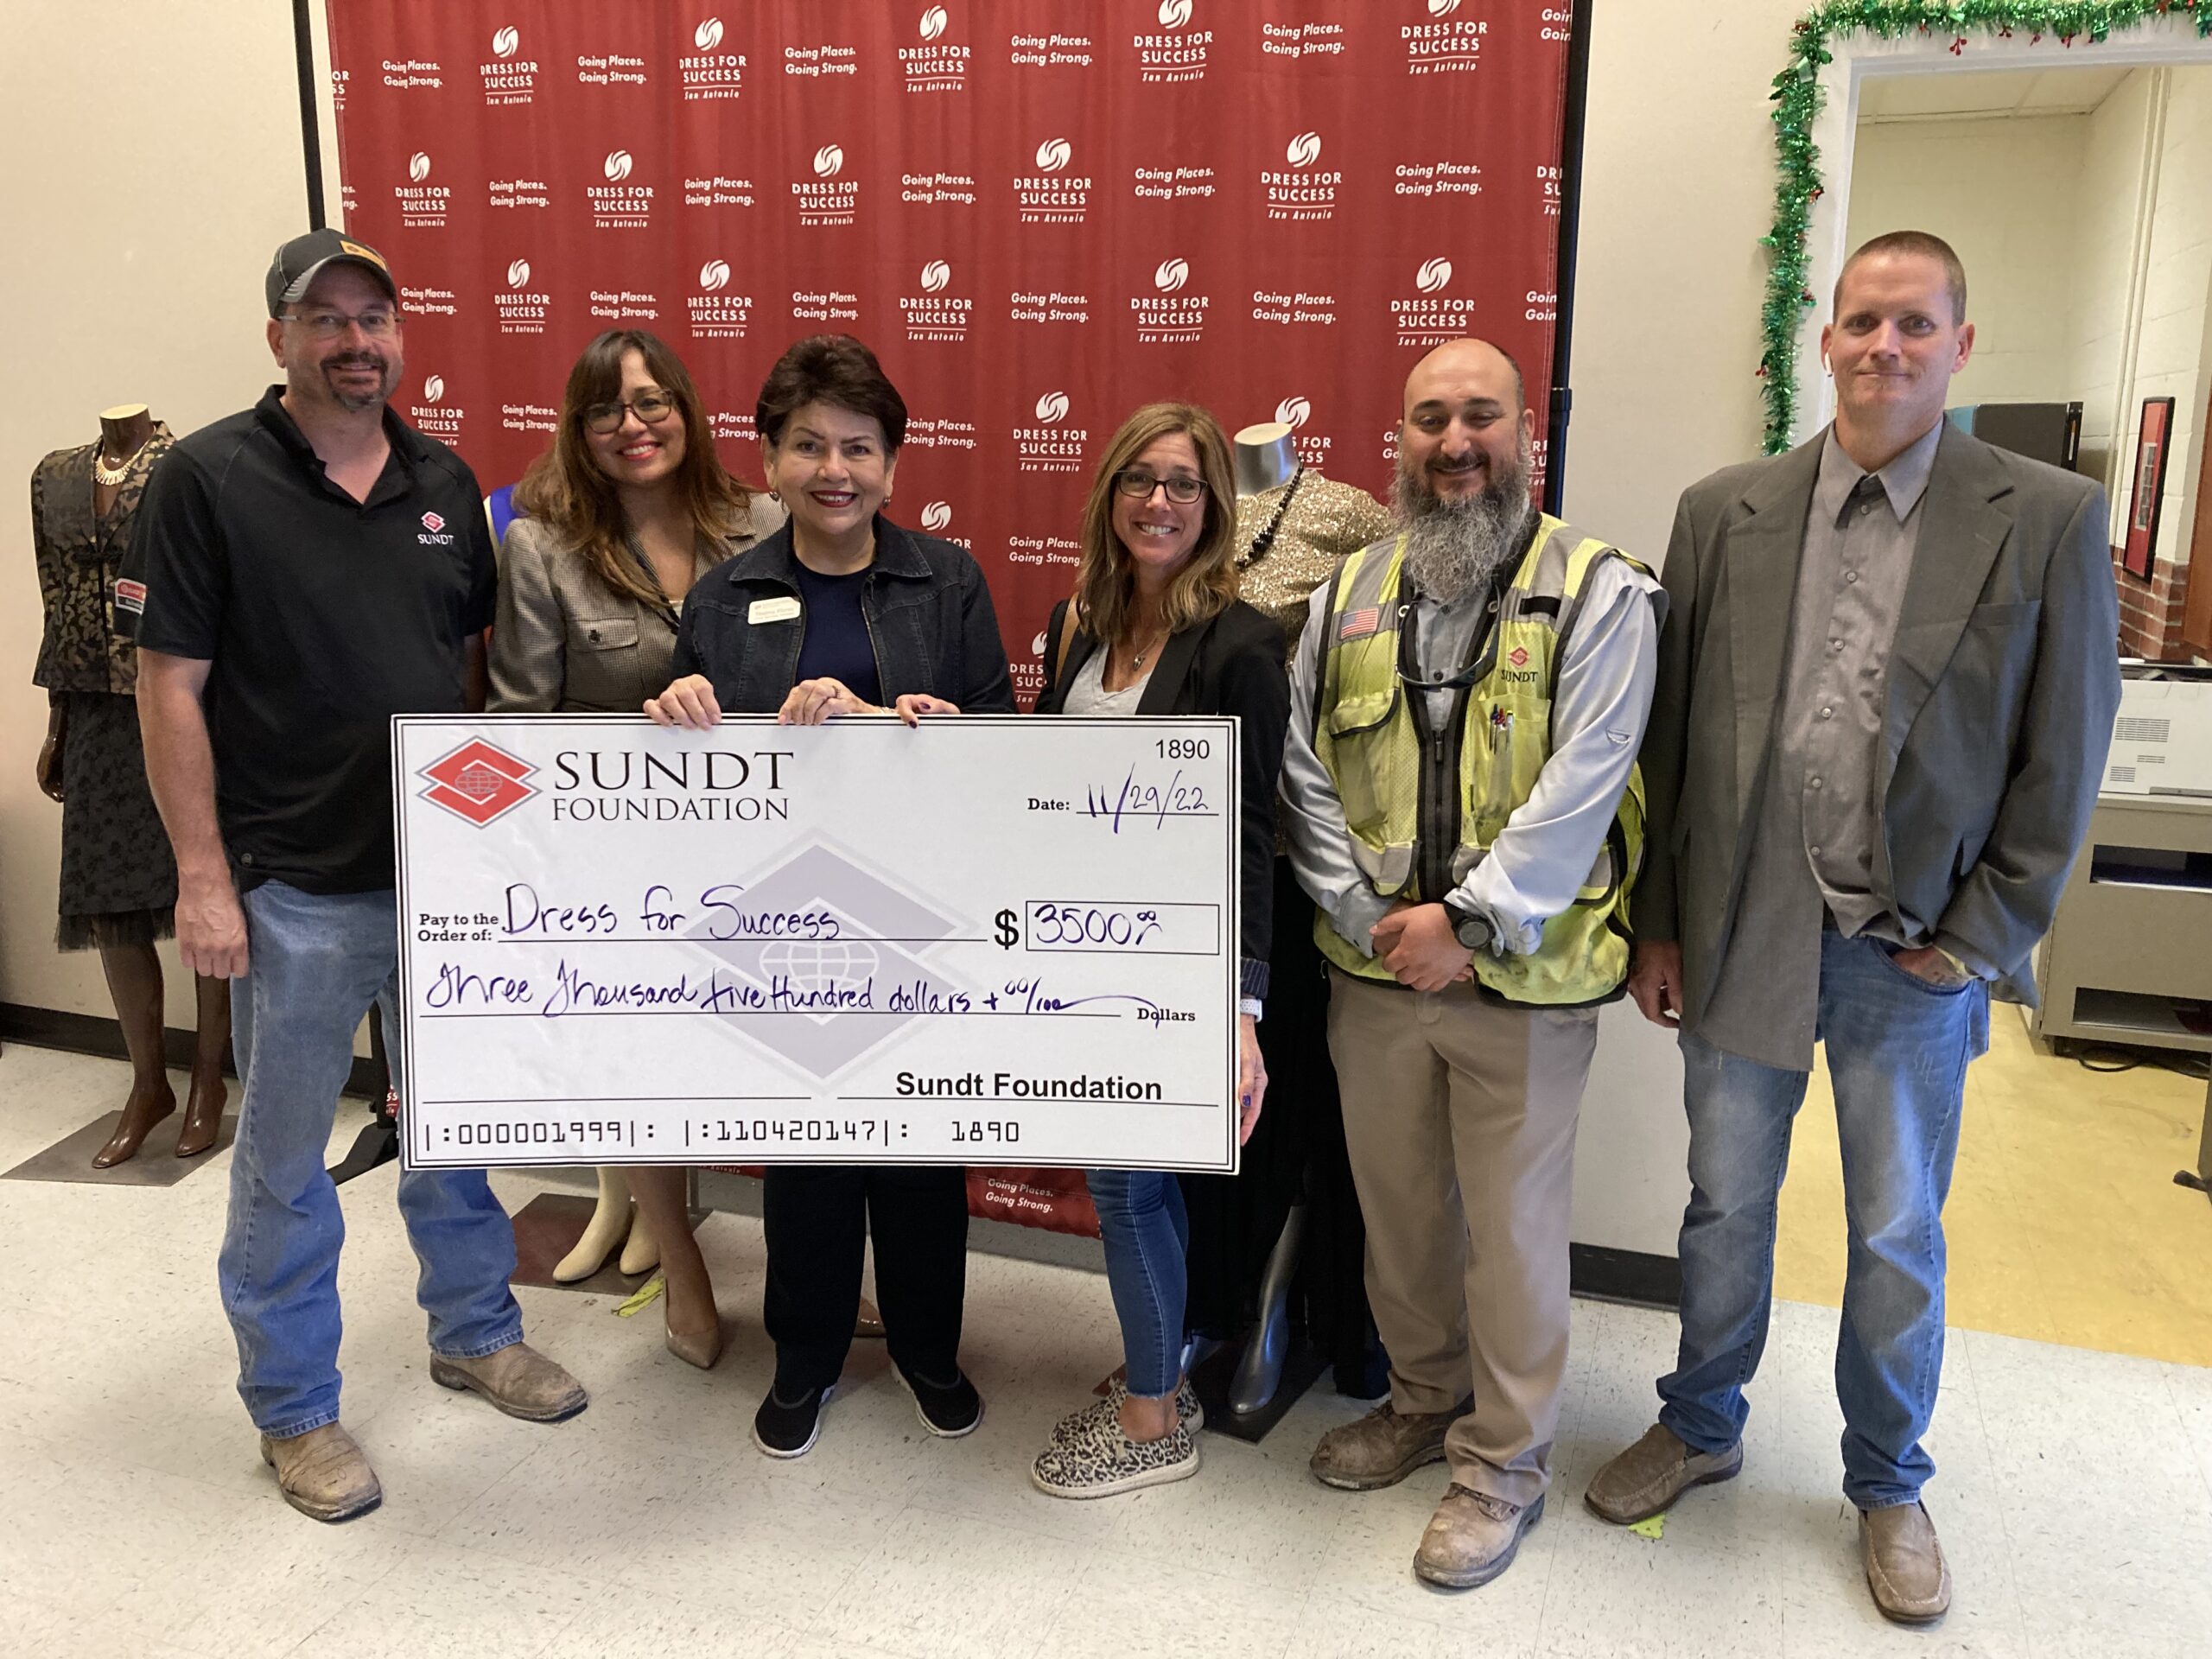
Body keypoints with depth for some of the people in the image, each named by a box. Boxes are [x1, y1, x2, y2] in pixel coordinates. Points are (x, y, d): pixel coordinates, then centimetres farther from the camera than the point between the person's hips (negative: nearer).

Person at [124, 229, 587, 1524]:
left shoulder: (444, 482, 7)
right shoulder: (211, 479, -7)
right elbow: (170, 686, -8)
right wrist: (204, 876, -12)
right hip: (295, 885, -4)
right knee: (286, 1161, 9)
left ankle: (477, 1331, 38)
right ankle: (296, 1410, 26)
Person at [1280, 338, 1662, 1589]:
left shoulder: (1598, 594, -6)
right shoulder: (1350, 596, 7)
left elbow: (1582, 785, -15)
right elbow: (1304, 773, 4)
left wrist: (1468, 919, -18)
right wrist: (1371, 916, -6)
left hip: (1523, 981, -4)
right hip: (1374, 968, 5)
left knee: (1514, 1225, 8)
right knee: (1396, 1202, 19)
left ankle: (1509, 1460, 29)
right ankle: (1425, 1400, 42)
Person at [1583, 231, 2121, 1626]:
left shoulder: (2050, 520, -4)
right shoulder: (1725, 513, 1)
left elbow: (2064, 757, -3)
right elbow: (1674, 737, 3)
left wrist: (1984, 939, -7)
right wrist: (1659, 923, 3)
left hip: (1914, 955, -1)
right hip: (1741, 935, 2)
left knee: (1899, 1237, 14)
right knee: (1725, 1207, 16)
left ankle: (1889, 1484, 36)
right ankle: (1701, 1429, 39)